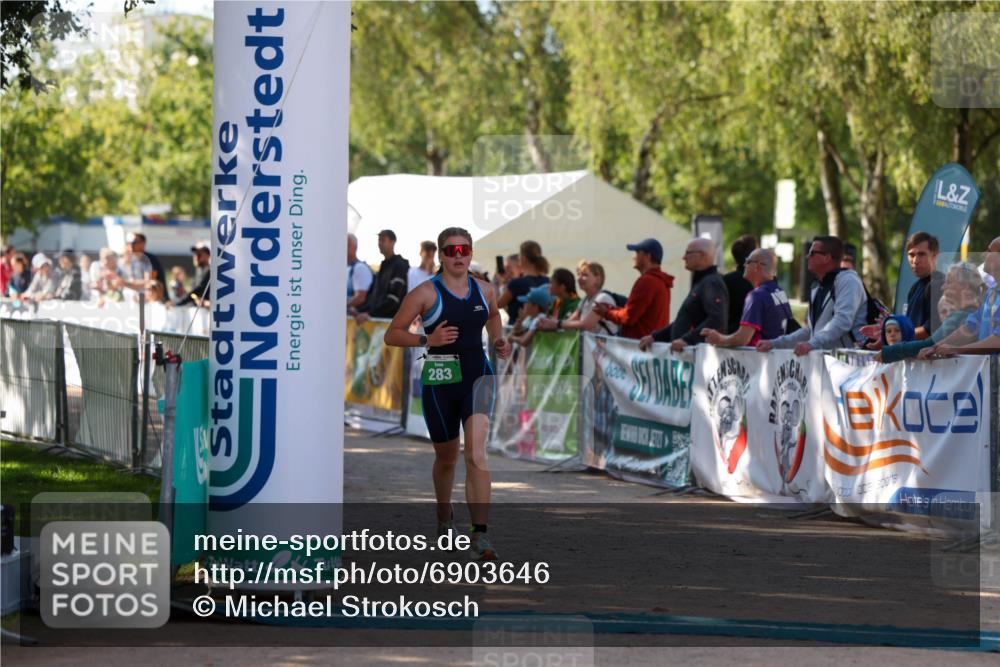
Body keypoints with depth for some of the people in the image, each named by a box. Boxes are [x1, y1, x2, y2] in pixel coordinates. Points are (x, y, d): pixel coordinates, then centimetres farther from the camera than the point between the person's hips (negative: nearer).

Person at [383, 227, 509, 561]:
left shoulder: (485, 290, 6)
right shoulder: (425, 293, -5)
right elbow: (392, 335, -4)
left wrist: (498, 339, 11)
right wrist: (427, 339, -19)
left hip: (478, 375, 1)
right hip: (440, 380, -1)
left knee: (476, 453, -19)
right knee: (446, 457, 15)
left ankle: (480, 536, -25)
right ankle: (444, 516, 46)